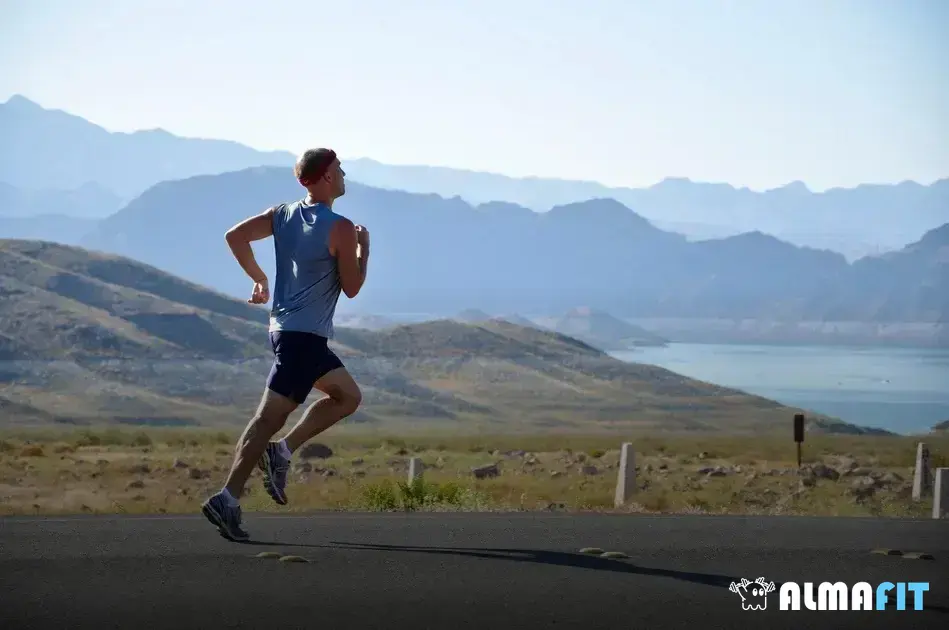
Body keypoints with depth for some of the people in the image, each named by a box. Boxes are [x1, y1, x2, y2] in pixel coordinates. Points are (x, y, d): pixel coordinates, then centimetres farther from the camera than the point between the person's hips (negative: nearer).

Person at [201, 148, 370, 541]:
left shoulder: (283, 214, 9)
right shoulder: (340, 229, -12)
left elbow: (235, 236, 3)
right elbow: (351, 288, -7)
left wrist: (258, 278, 13)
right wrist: (364, 248, 7)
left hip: (284, 327, 9)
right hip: (305, 335, -9)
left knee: (348, 396, 19)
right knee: (270, 417, -9)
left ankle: (282, 451, 8)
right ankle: (228, 499, -12)